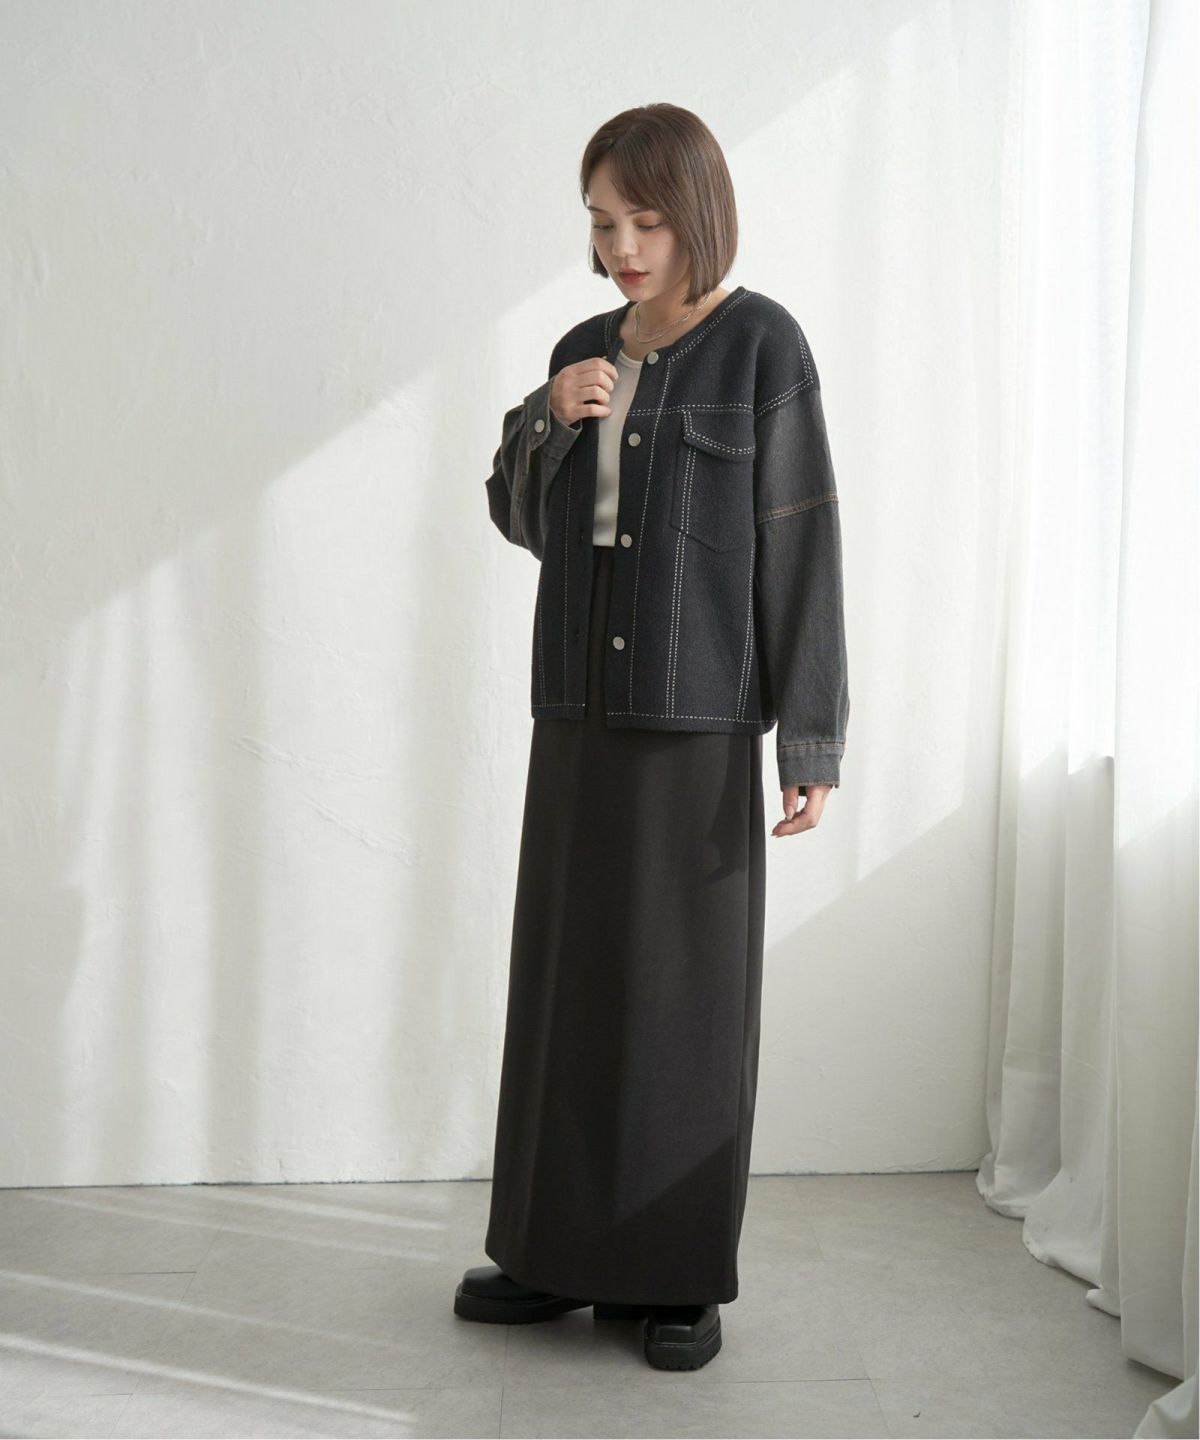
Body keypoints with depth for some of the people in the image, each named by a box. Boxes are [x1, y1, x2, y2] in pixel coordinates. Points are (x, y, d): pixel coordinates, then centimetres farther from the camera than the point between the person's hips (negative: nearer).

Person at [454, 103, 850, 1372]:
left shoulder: (762, 348, -6)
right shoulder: (585, 350, 11)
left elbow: (801, 549, -9)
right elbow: (523, 520, 15)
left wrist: (812, 744, -13)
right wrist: (544, 423, -6)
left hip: (697, 716, -5)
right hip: (578, 709, 6)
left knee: (687, 987, 2)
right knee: (564, 973, 9)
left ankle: (680, 1275, 16)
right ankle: (559, 1250, 23)